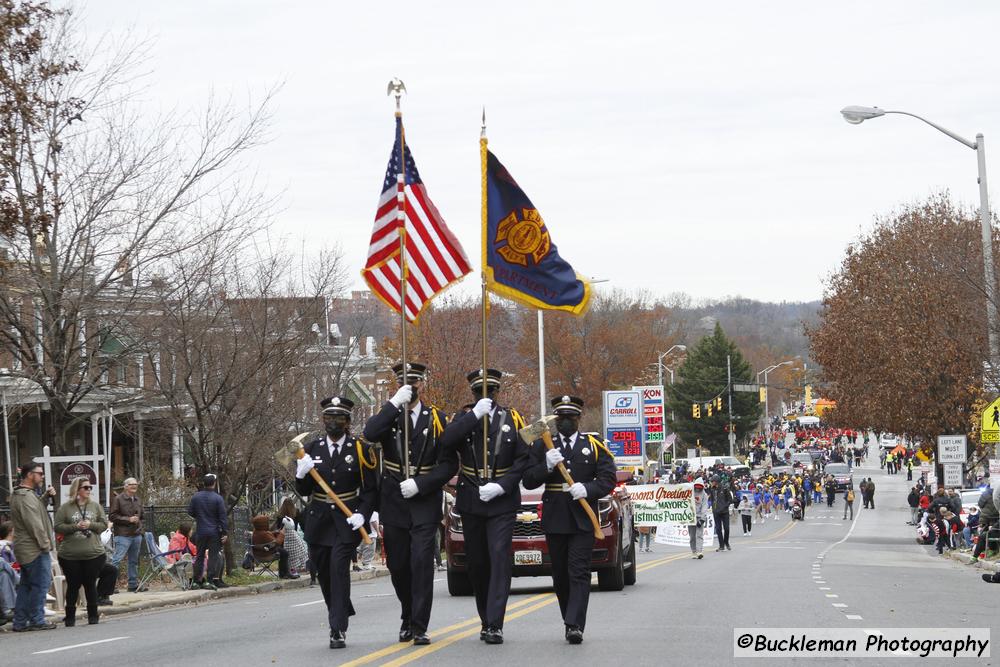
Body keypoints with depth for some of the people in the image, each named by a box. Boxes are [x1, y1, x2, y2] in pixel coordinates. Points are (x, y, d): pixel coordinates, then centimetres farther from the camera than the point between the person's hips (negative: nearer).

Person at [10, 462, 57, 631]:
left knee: (26, 586, 13)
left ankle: (20, 622, 14)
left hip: (24, 549, 10)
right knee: (41, 584, -5)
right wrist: (45, 544, -17)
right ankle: (37, 620, -2)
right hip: (35, 549, -10)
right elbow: (34, 525, -21)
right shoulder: (26, 497, -17)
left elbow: (39, 511, 20)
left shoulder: (18, 495, 16)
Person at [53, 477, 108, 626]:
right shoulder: (65, 508, -1)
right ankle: (70, 617, 14)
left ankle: (93, 616, 16)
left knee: (90, 585, 7)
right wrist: (75, 527, -16)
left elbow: (104, 524, 7)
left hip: (93, 553, 2)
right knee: (73, 586, 4)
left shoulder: (95, 506, 7)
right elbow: (58, 527, -4)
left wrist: (91, 525, -11)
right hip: (70, 556, -2)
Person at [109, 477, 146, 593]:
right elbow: (112, 516, -10)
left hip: (136, 535, 7)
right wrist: (128, 519, -16)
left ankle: (133, 585, 19)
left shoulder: (138, 500, 17)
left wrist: (140, 529, 15)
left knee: (134, 561, 12)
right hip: (123, 535, -7)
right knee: (117, 560, -12)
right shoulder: (118, 499, -6)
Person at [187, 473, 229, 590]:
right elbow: (223, 517, -10)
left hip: (200, 532, 3)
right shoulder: (218, 498, -9)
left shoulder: (195, 497, 0)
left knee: (199, 556, 13)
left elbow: (190, 512, 8)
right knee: (213, 556, -1)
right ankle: (210, 581, -7)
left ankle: (196, 581, 15)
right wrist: (225, 532, -6)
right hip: (214, 532, -3)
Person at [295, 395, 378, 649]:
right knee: (323, 571, 9)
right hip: (318, 520, 3)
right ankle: (341, 612, 33)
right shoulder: (311, 449, 5)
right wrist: (301, 474, -15)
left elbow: (371, 490, 3)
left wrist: (362, 515, -13)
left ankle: (338, 629, -18)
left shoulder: (360, 450, 0)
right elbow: (303, 491, 6)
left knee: (339, 566, -17)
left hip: (348, 521, -3)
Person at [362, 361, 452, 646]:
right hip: (393, 503, 2)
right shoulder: (388, 416, 6)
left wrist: (420, 483, -14)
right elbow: (370, 434, -17)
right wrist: (395, 403, -19)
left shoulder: (437, 419, 3)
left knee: (422, 563, -12)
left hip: (425, 502, -2)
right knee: (398, 566, 8)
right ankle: (408, 618, 28)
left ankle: (419, 627, -10)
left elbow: (448, 464, -1)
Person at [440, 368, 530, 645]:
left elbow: (523, 458, 0)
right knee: (477, 564, 7)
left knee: (500, 558, -14)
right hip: (471, 503, 2)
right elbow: (446, 442, -15)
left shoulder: (512, 419, 4)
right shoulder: (464, 419, 6)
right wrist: (475, 414, -18)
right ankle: (486, 620, 21)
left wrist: (501, 486, -12)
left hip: (502, 503, -2)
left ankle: (495, 625, -18)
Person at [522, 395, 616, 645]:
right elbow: (528, 481, 4)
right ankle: (569, 620, 19)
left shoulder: (594, 445, 8)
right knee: (560, 575, 6)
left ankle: (575, 625, -17)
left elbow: (608, 479, 2)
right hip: (554, 520, 2)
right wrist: (546, 466, -14)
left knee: (579, 573, -11)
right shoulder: (542, 446, 10)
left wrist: (587, 489, -16)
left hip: (582, 520, -2)